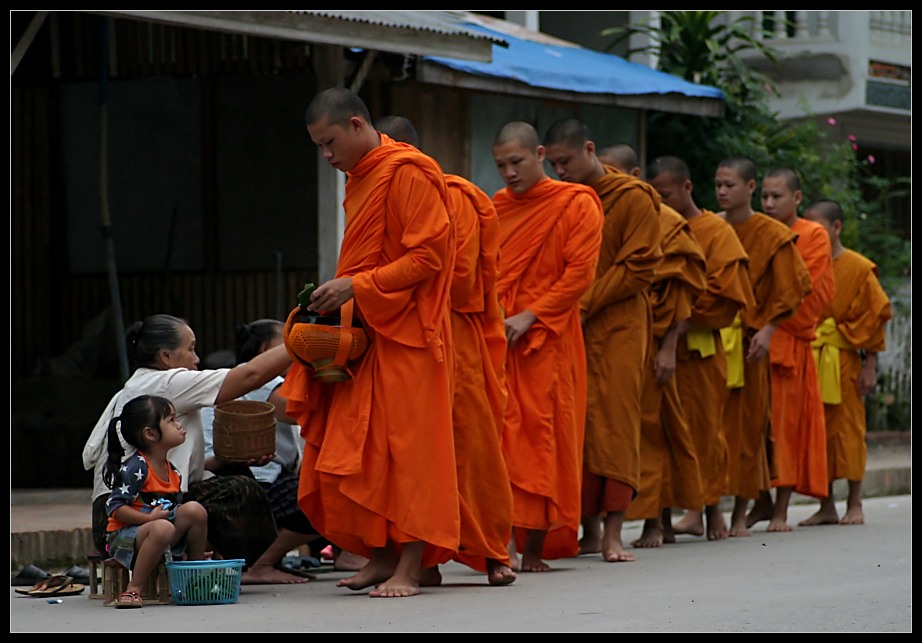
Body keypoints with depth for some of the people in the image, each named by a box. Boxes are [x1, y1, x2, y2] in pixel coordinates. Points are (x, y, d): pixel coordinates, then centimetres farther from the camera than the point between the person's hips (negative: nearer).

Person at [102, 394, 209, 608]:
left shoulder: (172, 471, 11)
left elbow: (177, 508, 17)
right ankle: (133, 590, -29)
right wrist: (150, 518, -27)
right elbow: (114, 507, -19)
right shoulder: (135, 468, -14)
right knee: (162, 528, -37)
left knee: (195, 510, -11)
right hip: (123, 537, -7)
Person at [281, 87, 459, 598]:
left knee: (405, 446, -6)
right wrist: (339, 293, 9)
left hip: (406, 334, -9)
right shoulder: (360, 180, 18)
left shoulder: (406, 173, -11)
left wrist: (357, 287, -20)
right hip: (365, 334, 9)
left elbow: (428, 255, -17)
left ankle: (410, 566, -4)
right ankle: (382, 555, 10)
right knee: (359, 451, 4)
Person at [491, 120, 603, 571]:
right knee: (499, 432, -7)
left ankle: (535, 548, 2)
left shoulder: (576, 204, 0)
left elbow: (579, 273, -7)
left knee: (542, 436, -3)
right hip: (495, 337, 4)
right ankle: (506, 541, -10)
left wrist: (529, 316, -14)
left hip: (546, 338, -4)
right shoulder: (496, 208, 15)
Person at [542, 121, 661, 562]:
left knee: (615, 422, -8)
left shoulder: (633, 198, -3)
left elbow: (638, 269, -8)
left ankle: (612, 533, -9)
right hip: (569, 327, 5)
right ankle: (589, 529, 9)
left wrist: (586, 305, -13)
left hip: (617, 327, -5)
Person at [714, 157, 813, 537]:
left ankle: (739, 516, 8)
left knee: (746, 425, 2)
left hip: (747, 341, -2)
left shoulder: (771, 234, -1)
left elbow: (789, 289, -2)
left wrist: (768, 329, -12)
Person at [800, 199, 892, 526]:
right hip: (809, 361, 5)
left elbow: (874, 316, -4)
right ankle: (826, 507, 13)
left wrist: (869, 364, -6)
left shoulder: (859, 268, -5)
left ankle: (854, 505, 8)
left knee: (848, 430, 0)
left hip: (844, 362, -4)